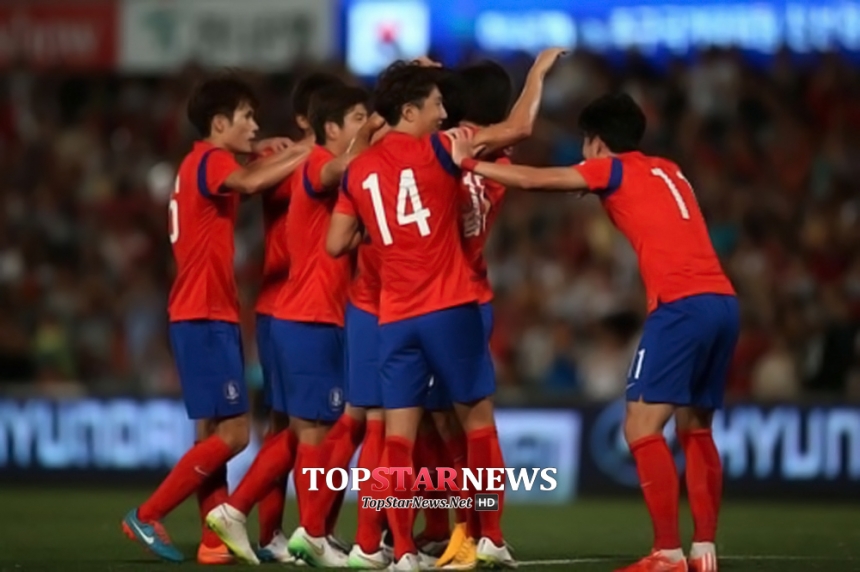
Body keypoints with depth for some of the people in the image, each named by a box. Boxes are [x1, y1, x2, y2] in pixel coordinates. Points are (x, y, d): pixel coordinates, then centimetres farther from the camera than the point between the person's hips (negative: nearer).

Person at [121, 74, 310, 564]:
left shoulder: (206, 163, 19)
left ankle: (216, 540, 6)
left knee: (214, 432, 8)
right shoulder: (211, 160, -11)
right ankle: (147, 517, -8)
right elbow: (249, 183, -30)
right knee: (233, 433, -11)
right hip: (206, 318, -10)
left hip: (211, 317, 10)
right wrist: (305, 156, -24)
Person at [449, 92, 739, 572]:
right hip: (723, 300, 8)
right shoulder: (668, 172, 26)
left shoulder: (614, 169, 6)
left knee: (642, 428, -6)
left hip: (682, 304, -8)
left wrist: (469, 162, 13)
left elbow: (536, 180, 3)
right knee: (696, 429, 16)